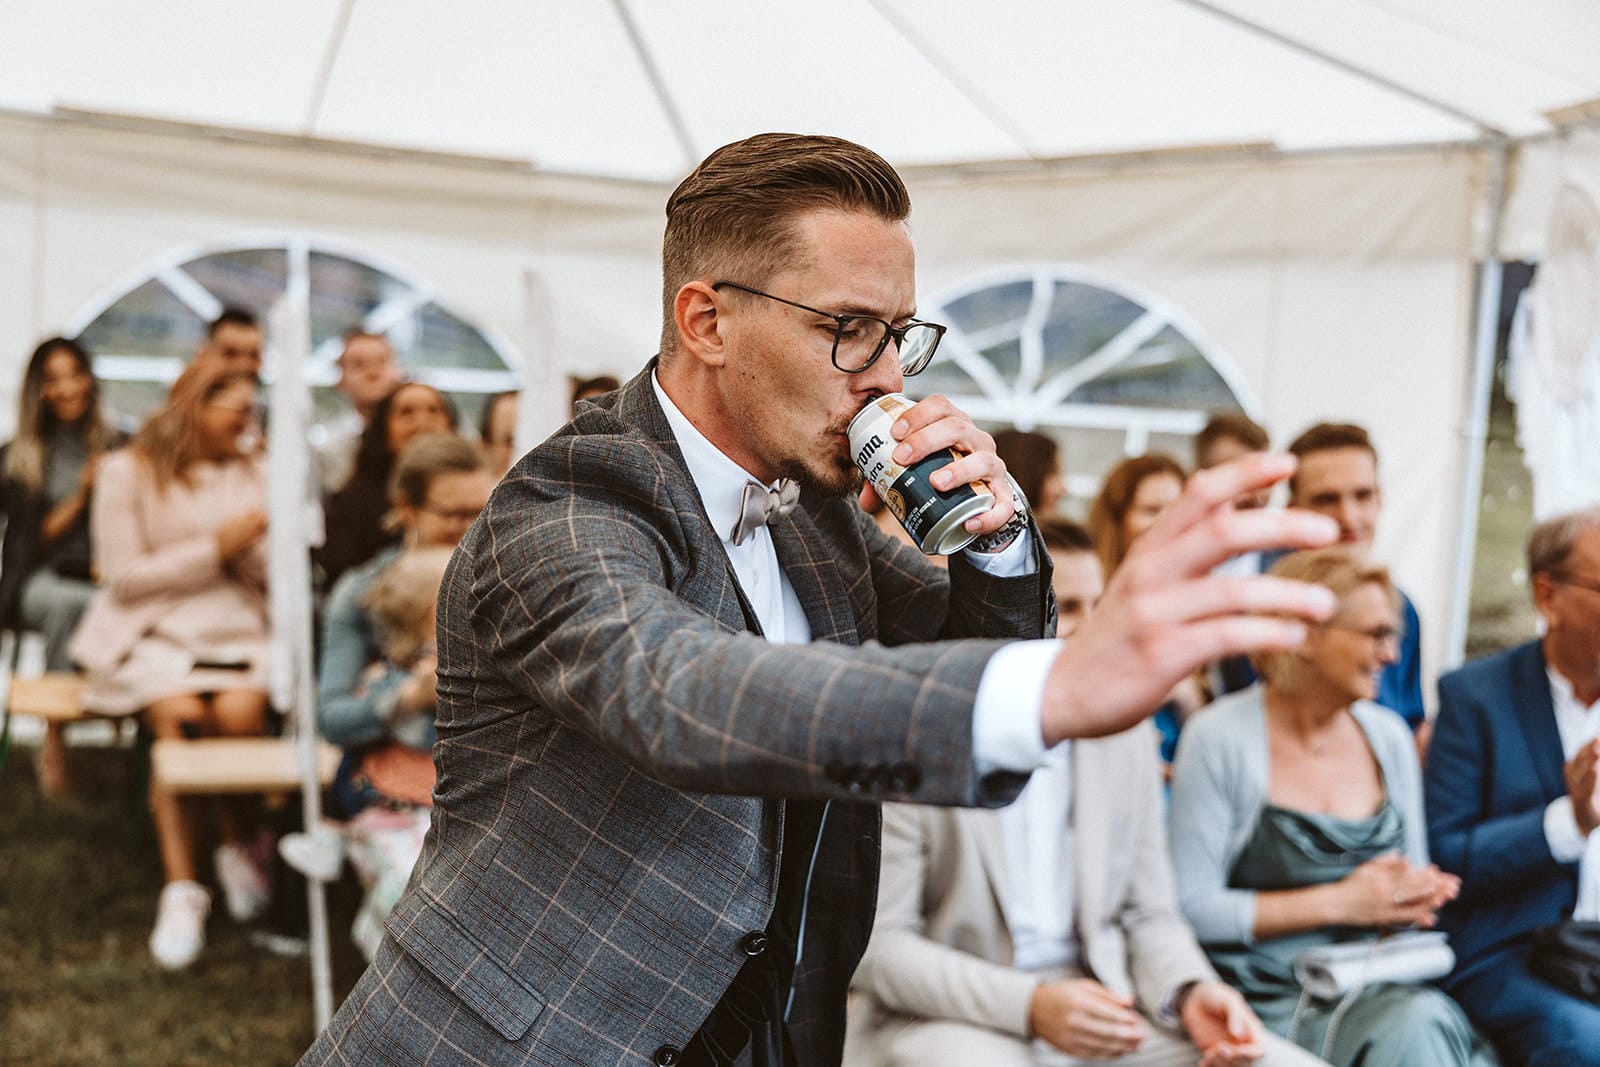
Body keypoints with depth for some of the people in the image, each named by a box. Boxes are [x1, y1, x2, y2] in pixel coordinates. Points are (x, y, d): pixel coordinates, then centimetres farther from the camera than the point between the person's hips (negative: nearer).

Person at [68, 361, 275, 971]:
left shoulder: (253, 474, 17)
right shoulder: (127, 473, 5)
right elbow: (125, 577, -2)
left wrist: (251, 549, -7)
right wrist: (215, 549, -6)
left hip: (234, 629, 2)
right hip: (150, 630, -2)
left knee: (241, 709, -31)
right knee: (179, 714, -33)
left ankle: (241, 846, -7)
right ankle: (181, 890, -25)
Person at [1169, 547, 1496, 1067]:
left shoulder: (1389, 737, 11)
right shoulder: (1220, 740, -7)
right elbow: (1193, 907, -11)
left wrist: (1420, 894, -6)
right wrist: (1337, 902, -12)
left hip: (1376, 987, 5)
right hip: (1267, 1000, -5)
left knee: (1421, 1020, -28)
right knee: (1412, 1025, -30)